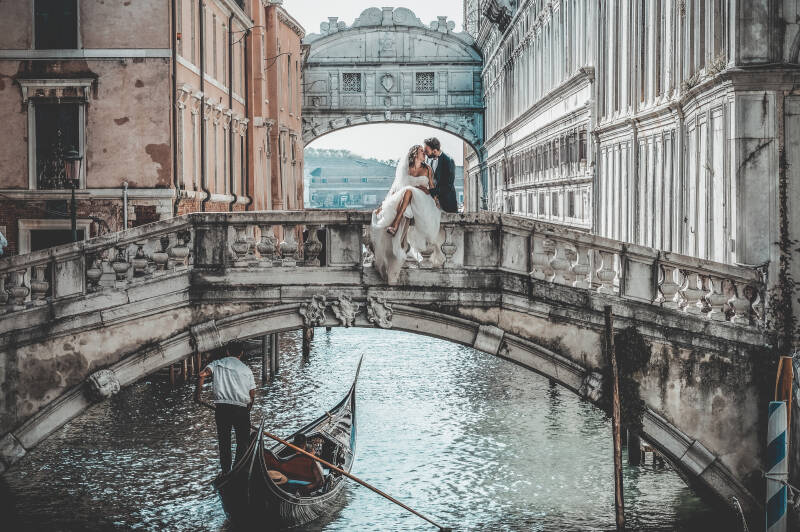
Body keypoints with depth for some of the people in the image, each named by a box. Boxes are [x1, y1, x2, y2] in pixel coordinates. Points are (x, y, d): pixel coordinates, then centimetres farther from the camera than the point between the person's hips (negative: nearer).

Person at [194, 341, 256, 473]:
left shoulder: (218, 363, 10)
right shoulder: (246, 369, 11)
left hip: (221, 407, 1)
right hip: (241, 408, -1)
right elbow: (252, 394, 7)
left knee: (224, 442, 11)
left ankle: (226, 472, 12)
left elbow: (202, 375, -8)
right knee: (243, 442, 10)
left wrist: (197, 394, 1)